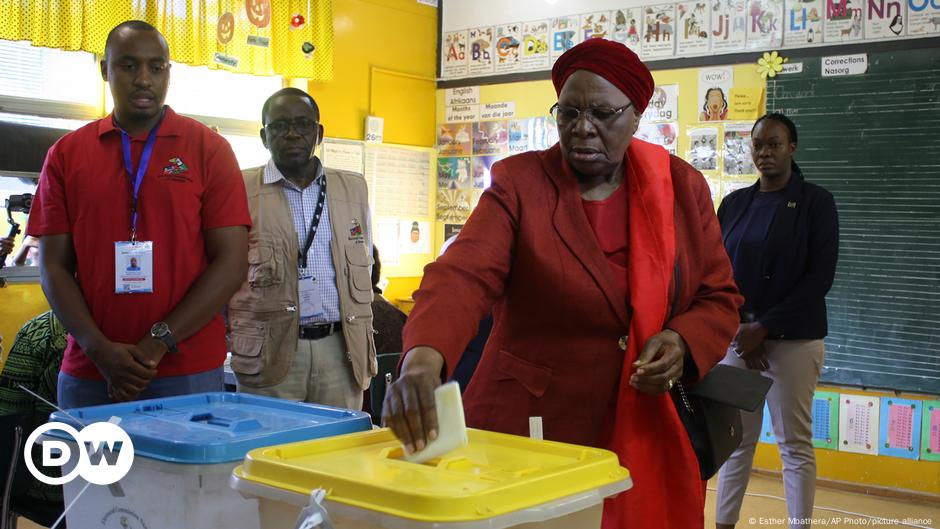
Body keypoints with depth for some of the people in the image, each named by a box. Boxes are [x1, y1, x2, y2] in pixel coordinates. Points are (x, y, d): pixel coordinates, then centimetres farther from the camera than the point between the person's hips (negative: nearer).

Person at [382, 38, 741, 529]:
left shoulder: (683, 187, 1)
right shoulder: (519, 182, -8)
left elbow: (718, 298, 7)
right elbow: (463, 276, -23)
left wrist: (683, 344, -15)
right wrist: (422, 357, -42)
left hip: (651, 437, 3)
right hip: (529, 428, -2)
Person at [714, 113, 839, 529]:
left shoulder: (816, 202, -2)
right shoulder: (734, 203, 9)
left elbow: (819, 277, -8)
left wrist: (763, 328, -13)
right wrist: (738, 330, -7)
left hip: (793, 340, -3)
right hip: (735, 337, 4)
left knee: (795, 444, 2)